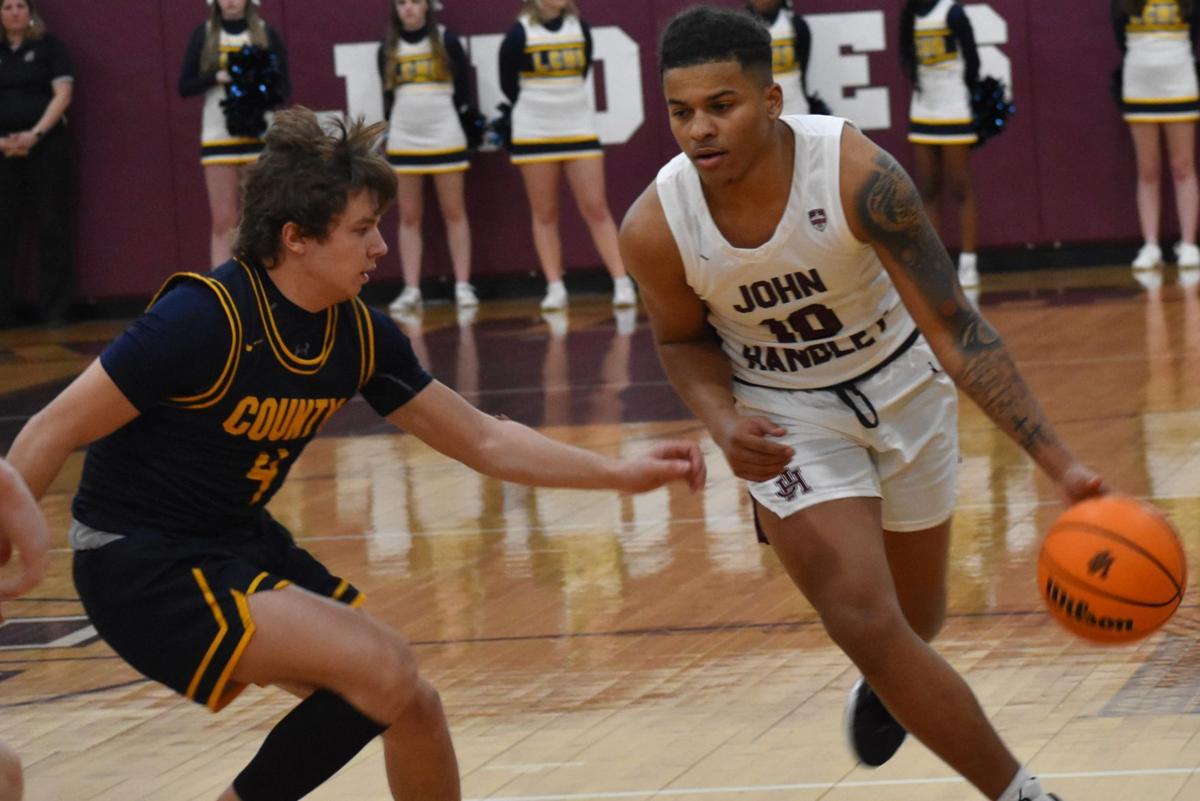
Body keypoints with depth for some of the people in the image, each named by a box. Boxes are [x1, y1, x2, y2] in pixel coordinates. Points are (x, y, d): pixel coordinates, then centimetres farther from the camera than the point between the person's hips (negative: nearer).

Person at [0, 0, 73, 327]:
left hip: (45, 144, -2)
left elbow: (63, 94, -2)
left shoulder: (49, 46, 5)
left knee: (51, 227, -2)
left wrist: (36, 134, -14)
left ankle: (54, 310, 0)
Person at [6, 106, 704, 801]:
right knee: (382, 671, -20)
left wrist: (621, 474, 5)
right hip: (144, 563, -8)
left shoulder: (359, 335, -1)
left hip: (242, 543, 8)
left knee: (412, 705, 5)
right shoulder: (205, 318, -24)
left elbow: (483, 439, 11)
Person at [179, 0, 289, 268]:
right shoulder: (204, 35, 6)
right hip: (218, 137, 0)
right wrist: (215, 78, -14)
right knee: (223, 223, -1)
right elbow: (185, 86, 4)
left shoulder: (266, 34, 4)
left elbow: (284, 87, 4)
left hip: (260, 136, 0)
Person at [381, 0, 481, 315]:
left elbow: (462, 88, 1)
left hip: (445, 138, -3)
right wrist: (392, 130, 12)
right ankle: (411, 289, 5)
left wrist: (470, 124, -2)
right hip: (403, 141, 3)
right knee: (409, 217, 4)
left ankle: (463, 286, 4)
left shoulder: (446, 41, -1)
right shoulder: (388, 48, 6)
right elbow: (389, 94, 13)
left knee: (454, 213, 1)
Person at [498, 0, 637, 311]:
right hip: (534, 134, -2)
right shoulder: (520, 33, -6)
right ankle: (555, 288, 7)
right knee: (544, 214, 2)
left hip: (580, 130, 2)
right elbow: (508, 84, 3)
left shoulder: (580, 28, 3)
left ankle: (622, 283, -5)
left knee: (596, 208, -3)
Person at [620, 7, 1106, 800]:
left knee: (916, 617, 19)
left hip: (901, 385, 0)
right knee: (866, 625, -14)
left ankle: (885, 684, 57)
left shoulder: (857, 175, -33)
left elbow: (953, 326, -29)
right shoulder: (654, 227, -25)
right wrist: (724, 423, -24)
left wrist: (1058, 459, -36)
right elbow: (682, 339, -3)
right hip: (787, 419, 0)